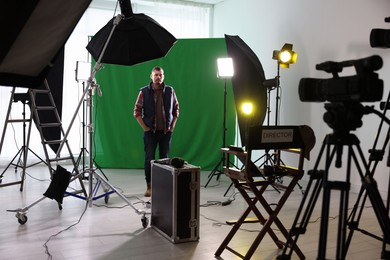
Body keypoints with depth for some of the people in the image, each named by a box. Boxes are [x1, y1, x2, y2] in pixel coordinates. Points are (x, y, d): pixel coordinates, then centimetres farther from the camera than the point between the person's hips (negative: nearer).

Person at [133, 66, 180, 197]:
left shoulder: (170, 91, 2)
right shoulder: (144, 92, -4)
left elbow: (176, 109, 10)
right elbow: (137, 111, -1)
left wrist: (172, 126, 4)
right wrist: (144, 127, -5)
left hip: (166, 131, 2)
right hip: (150, 131, -1)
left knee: (165, 158, 7)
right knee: (149, 159, 1)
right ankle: (149, 186, 12)